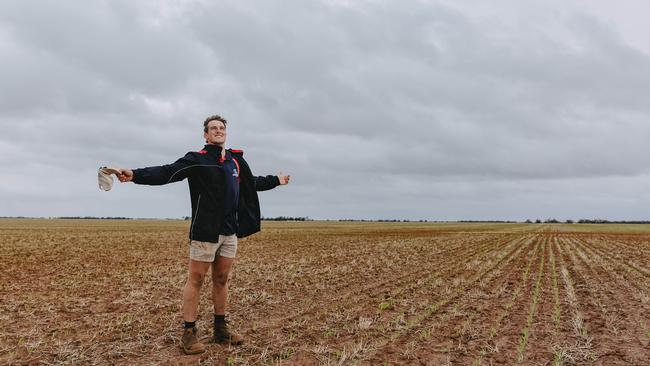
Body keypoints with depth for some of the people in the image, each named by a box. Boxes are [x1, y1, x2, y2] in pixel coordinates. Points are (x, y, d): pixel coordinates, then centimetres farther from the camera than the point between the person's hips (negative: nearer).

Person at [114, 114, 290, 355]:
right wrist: (135, 175, -32)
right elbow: (166, 173, -17)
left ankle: (220, 329, 24)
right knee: (195, 280, 1)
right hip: (205, 232, -5)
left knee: (221, 280, 13)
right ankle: (189, 333, 12)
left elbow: (252, 183, 29)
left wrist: (276, 180, 39)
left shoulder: (236, 160, 13)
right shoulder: (197, 159, -5)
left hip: (230, 232, 6)